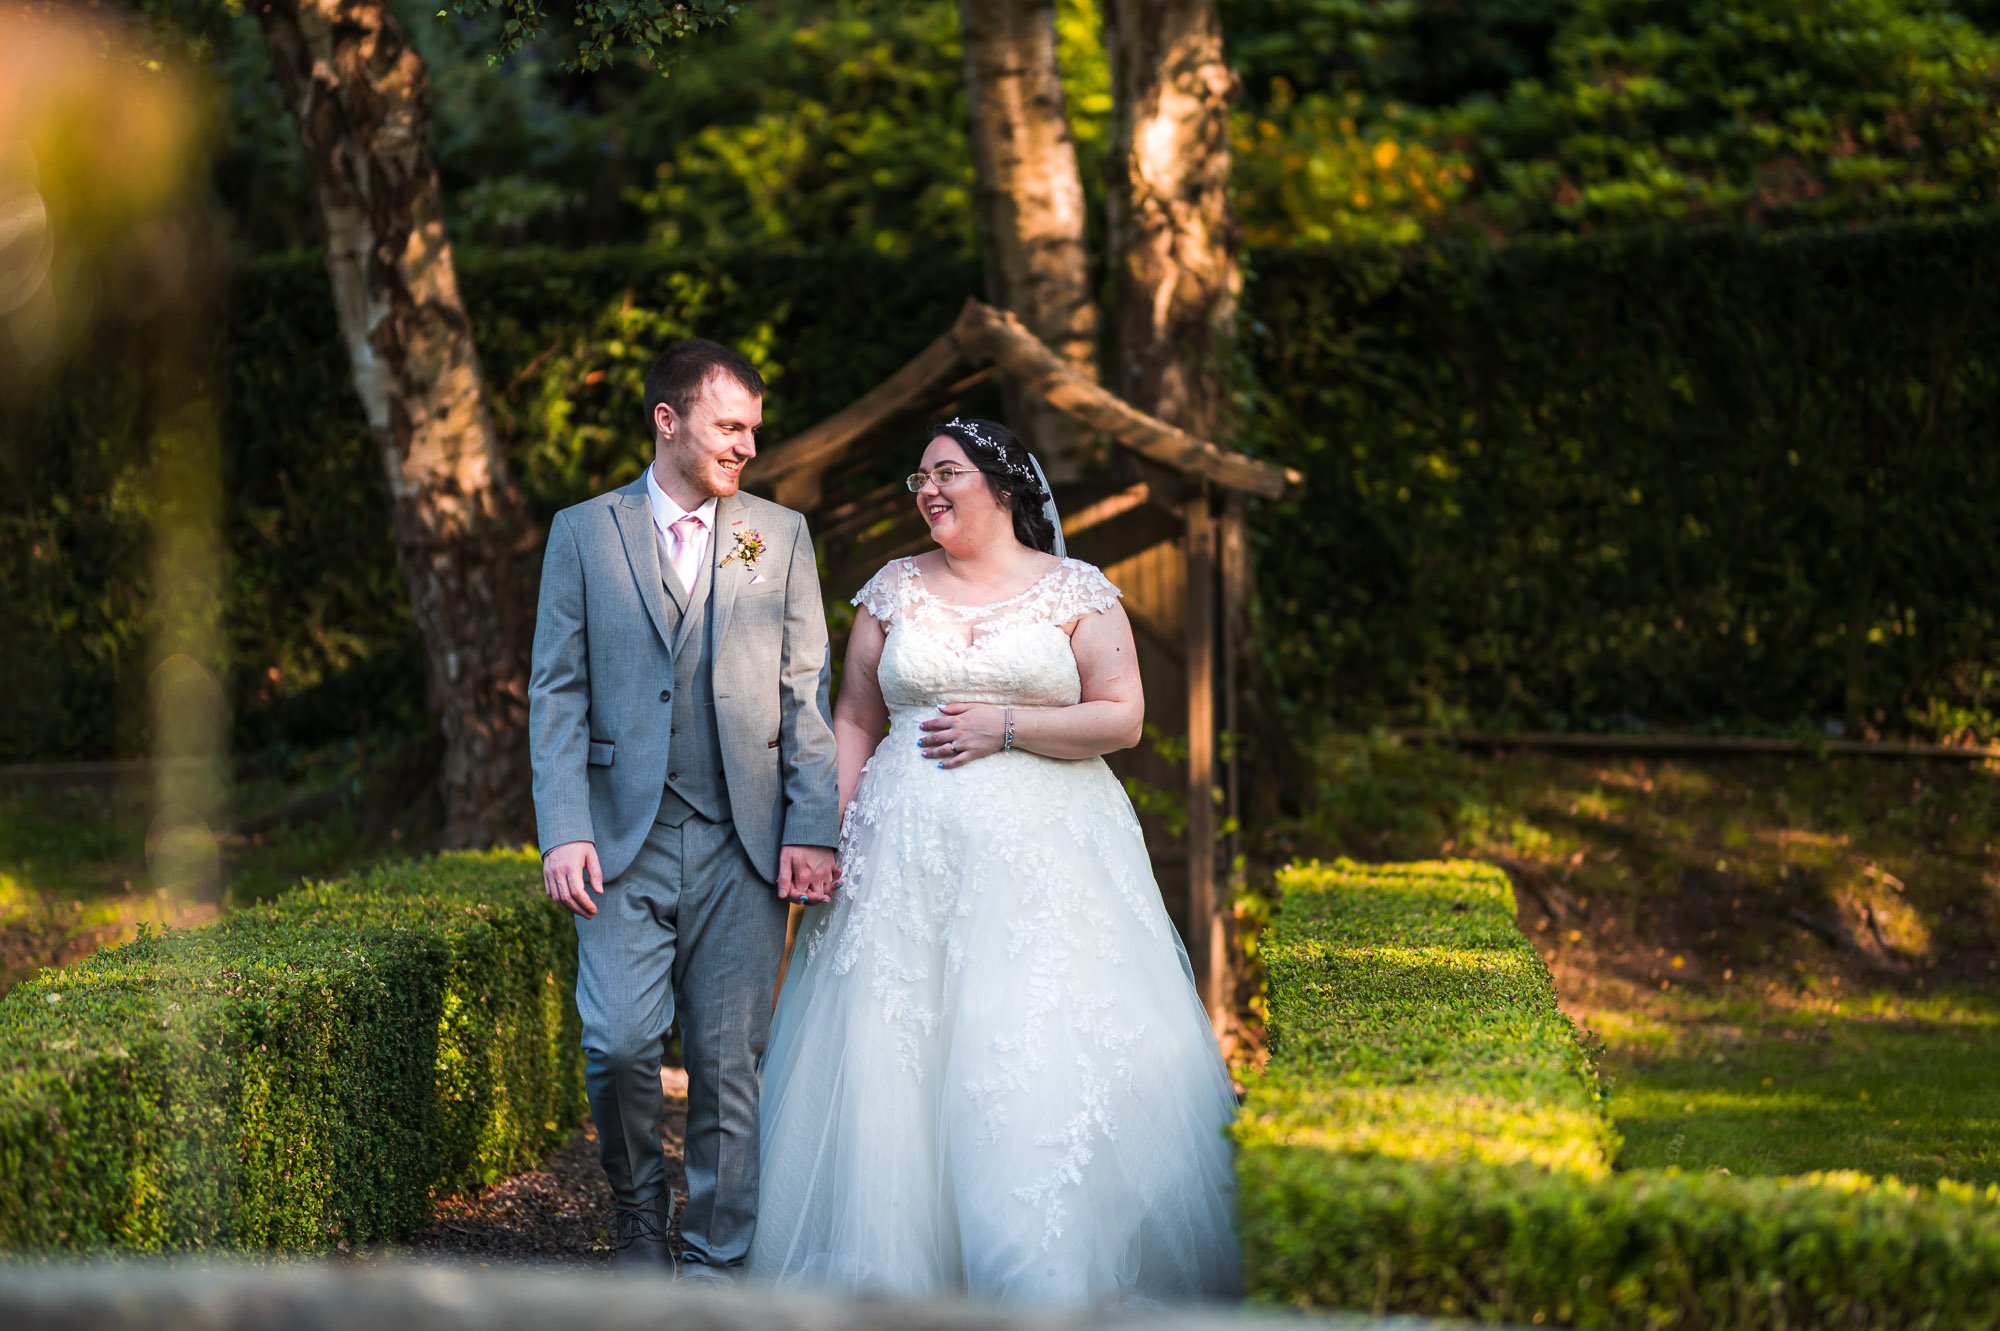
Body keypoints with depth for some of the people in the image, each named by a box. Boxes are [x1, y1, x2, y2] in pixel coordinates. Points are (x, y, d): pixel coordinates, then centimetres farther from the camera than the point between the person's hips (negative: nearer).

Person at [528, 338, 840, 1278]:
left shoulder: (781, 535, 10)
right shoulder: (583, 533, 7)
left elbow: (806, 694, 6)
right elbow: (557, 693, 4)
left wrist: (812, 831, -4)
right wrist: (563, 831, -7)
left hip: (742, 845, 1)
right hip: (623, 839, -1)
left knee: (730, 1060, 1)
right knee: (620, 1041, -12)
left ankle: (716, 1264, 11)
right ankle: (638, 1205, 15)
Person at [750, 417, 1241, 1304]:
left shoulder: (1076, 591, 5)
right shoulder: (895, 589, 13)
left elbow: (1121, 718, 0)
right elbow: (854, 722, 13)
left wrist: (1006, 727, -9)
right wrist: (827, 832, 0)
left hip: (1042, 855, -3)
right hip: (907, 853, 3)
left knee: (1043, 1055, -9)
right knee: (893, 1052, -2)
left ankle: (1048, 1277, -4)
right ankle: (899, 1270, 5)